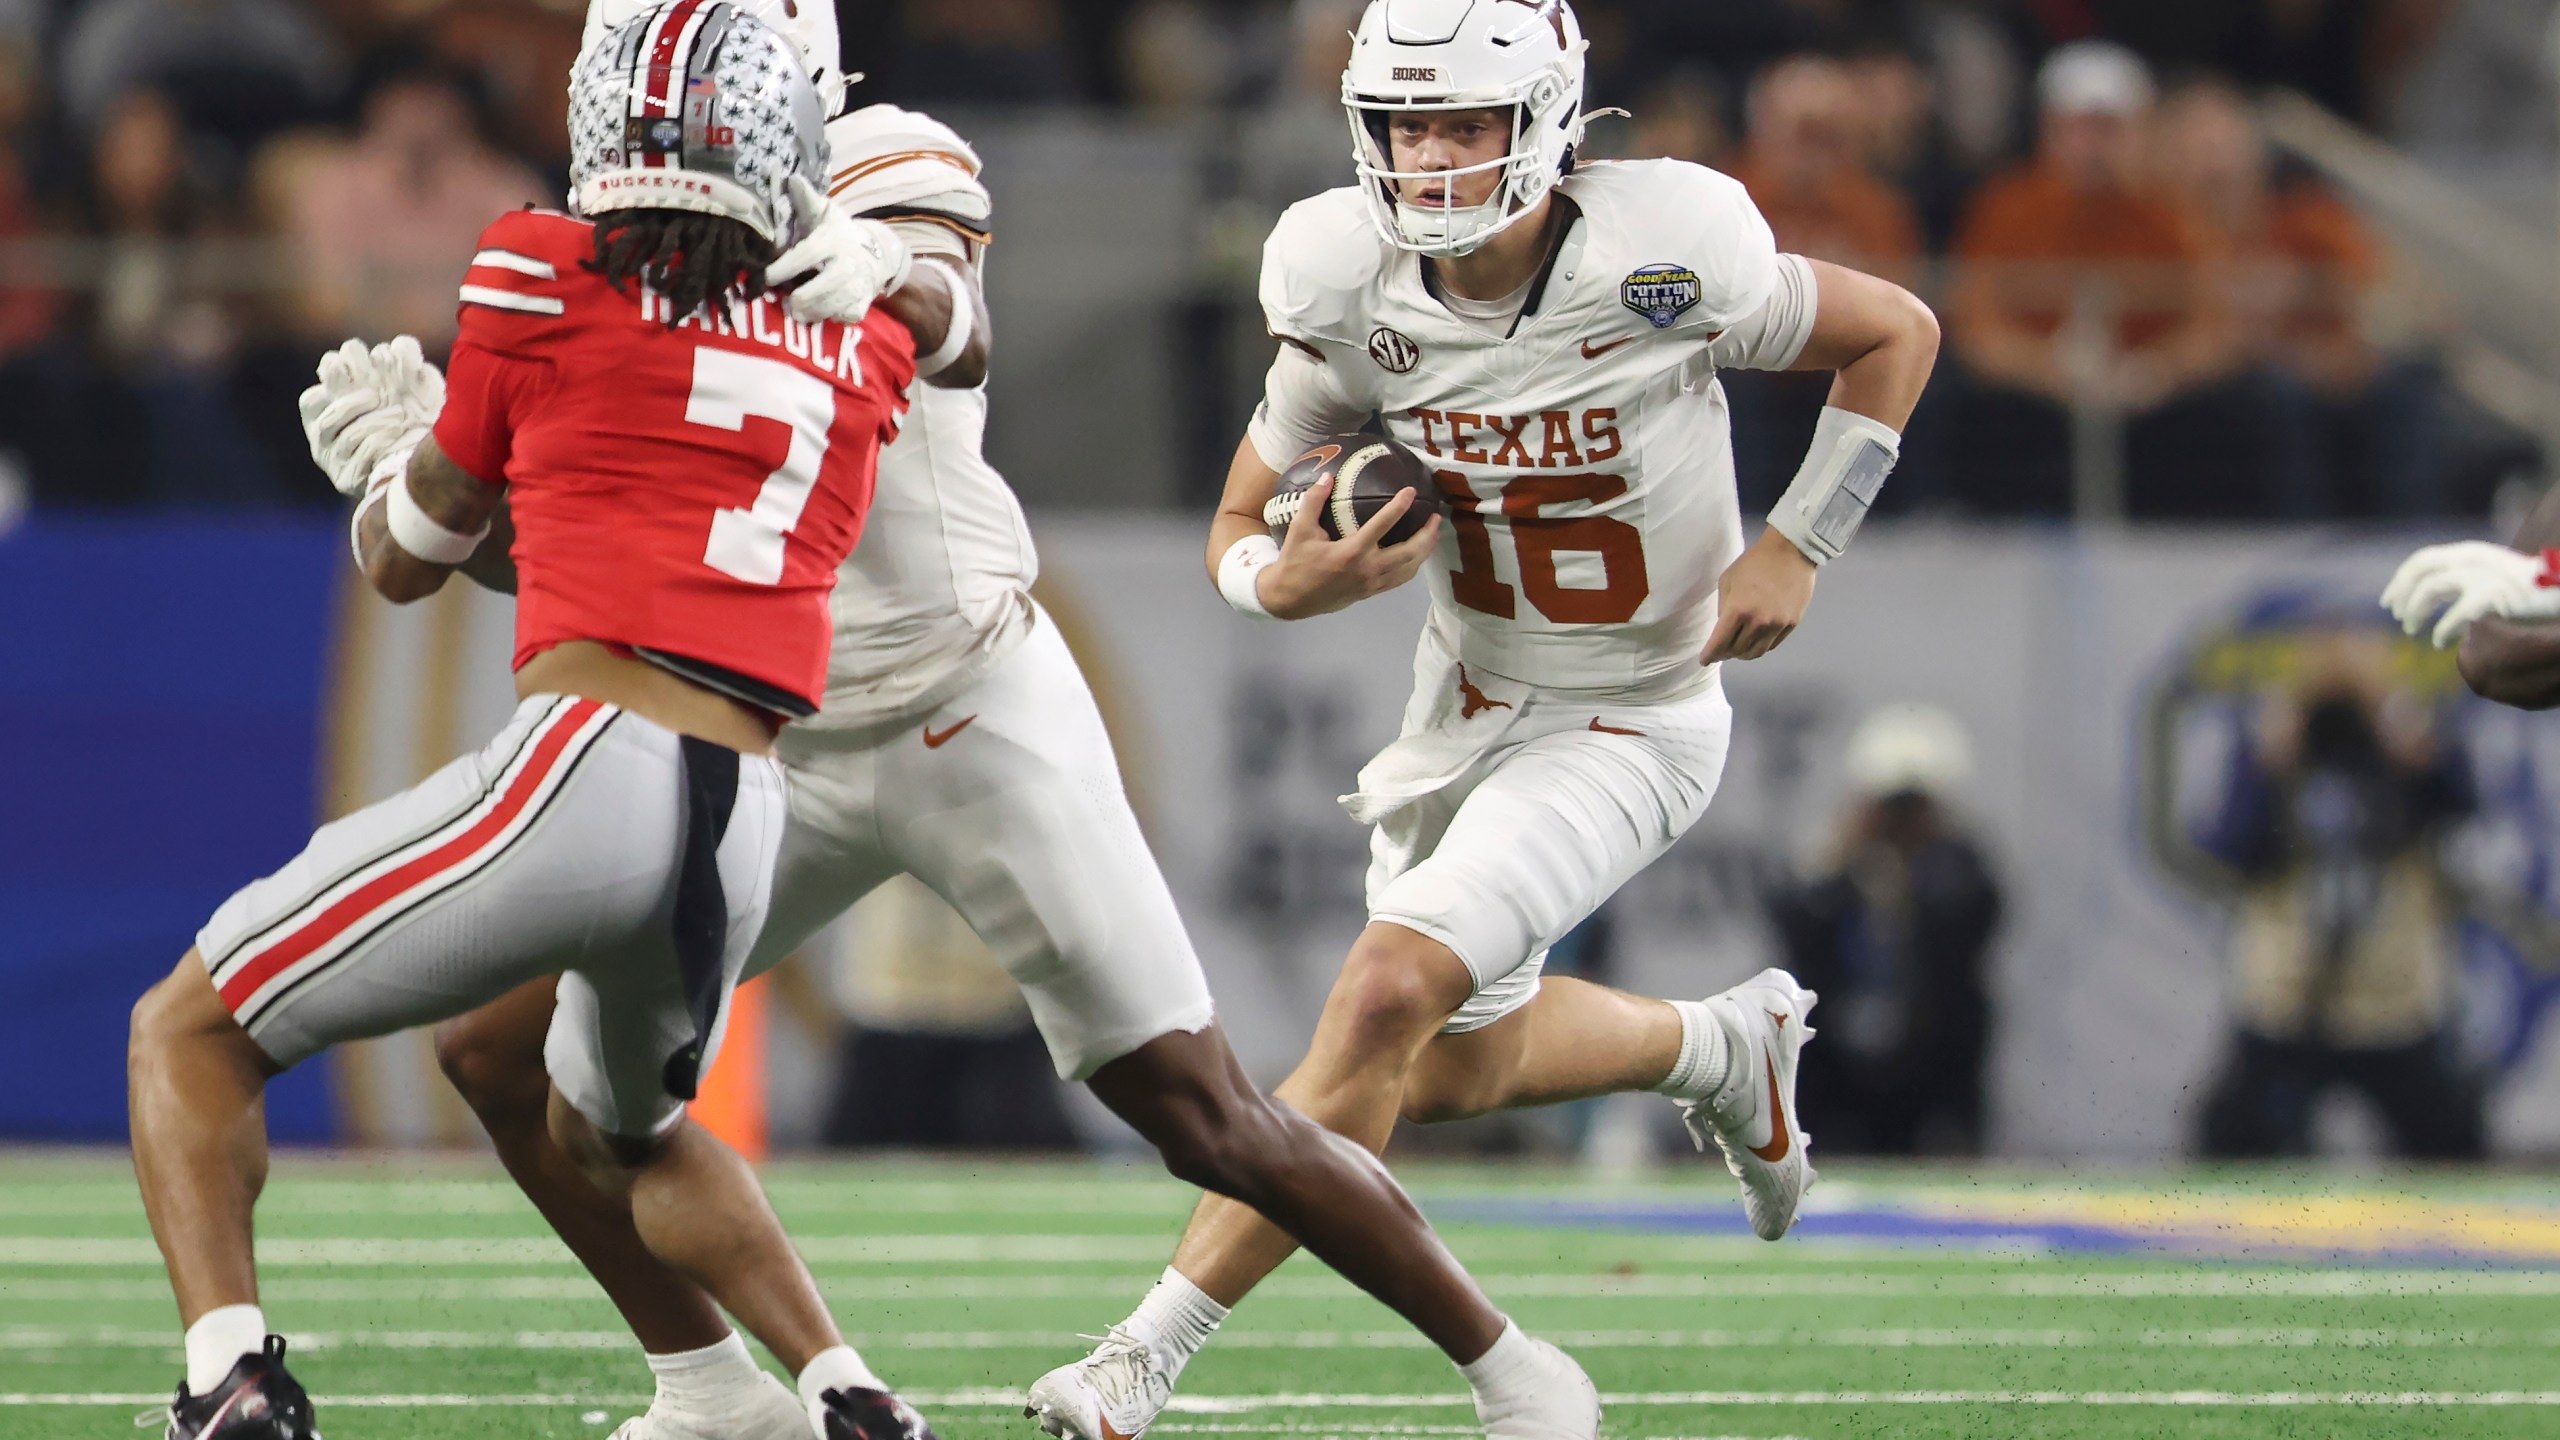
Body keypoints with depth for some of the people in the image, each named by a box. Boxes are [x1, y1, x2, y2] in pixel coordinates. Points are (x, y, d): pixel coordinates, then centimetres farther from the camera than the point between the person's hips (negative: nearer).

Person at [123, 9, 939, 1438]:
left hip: (582, 774, -6)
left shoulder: (547, 277, 4)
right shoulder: (863, 363, 18)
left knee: (189, 1037, 10)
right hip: (746, 831, 6)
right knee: (620, 1131, 36)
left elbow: (407, 561, 17)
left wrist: (402, 447, 38)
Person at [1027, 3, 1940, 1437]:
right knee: (1457, 1068, 19)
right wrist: (1295, 581, -27)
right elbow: (1240, 537, -3)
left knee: (1389, 993, -22)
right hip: (1466, 707, 6)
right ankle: (1723, 1045, 50)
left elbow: (1898, 335, -9)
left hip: (1629, 723, -6)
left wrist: (1796, 548, -15)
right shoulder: (1353, 293, -15)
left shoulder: (1660, 262, -26)